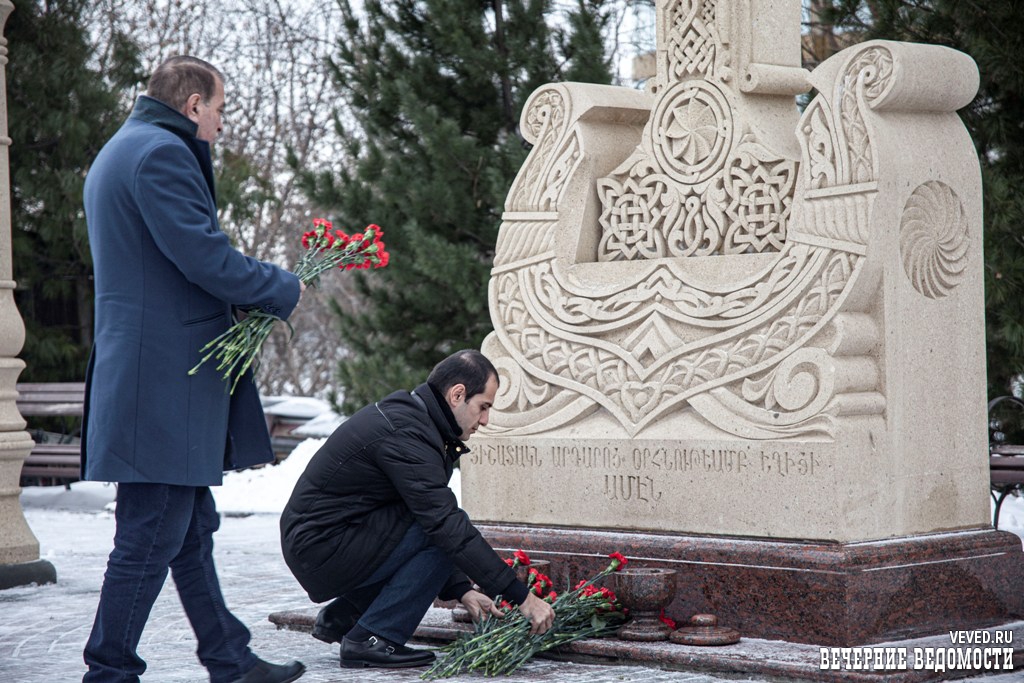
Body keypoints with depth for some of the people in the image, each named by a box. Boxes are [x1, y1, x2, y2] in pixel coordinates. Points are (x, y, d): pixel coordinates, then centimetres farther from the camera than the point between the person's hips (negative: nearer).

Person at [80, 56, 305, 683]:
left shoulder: (120, 151, 22)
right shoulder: (161, 152, -13)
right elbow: (205, 256, -20)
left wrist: (259, 290, 15)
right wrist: (283, 290, -5)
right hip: (166, 378, -12)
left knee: (192, 530, 16)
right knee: (151, 538, -6)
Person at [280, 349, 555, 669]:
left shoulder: (409, 415, 11)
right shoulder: (404, 433, -21)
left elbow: (439, 519, 17)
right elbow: (448, 526, -27)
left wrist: (462, 590, 8)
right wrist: (522, 597, -24)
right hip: (321, 550, -10)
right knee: (440, 533, -17)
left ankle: (340, 617, 16)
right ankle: (373, 639, -11)